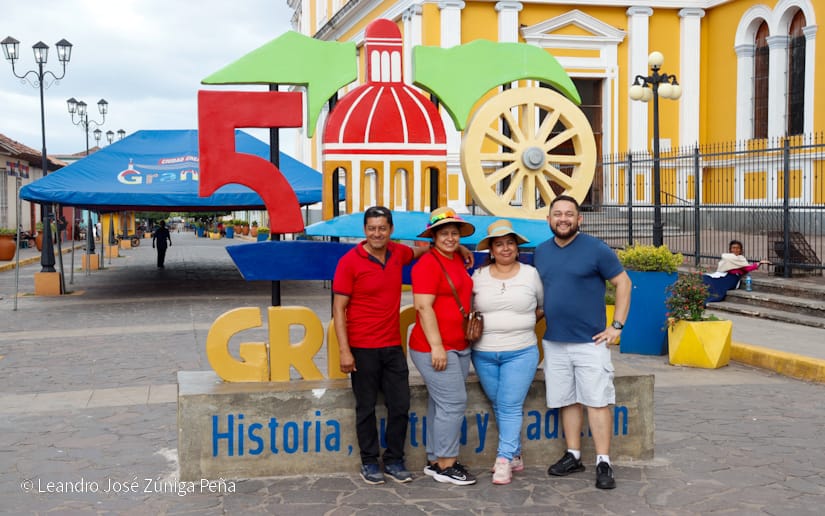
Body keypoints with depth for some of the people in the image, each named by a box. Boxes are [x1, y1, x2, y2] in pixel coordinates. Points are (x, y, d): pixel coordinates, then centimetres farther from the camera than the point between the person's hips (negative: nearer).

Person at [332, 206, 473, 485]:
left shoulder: (398, 253, 5)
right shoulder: (350, 261, -9)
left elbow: (422, 249, 29)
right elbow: (339, 308, -9)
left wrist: (456, 247, 14)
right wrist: (344, 351, -15)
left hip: (393, 346, 5)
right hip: (363, 349, -4)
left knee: (400, 406, 6)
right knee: (366, 408, 6)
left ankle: (394, 461, 21)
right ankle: (369, 462, 20)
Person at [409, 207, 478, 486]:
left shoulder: (458, 260, 14)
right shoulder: (427, 264, -12)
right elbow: (423, 306, -18)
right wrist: (436, 346, -20)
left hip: (459, 347, 8)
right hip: (434, 348, -8)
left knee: (441, 405, 13)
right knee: (453, 402, -8)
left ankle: (435, 461, 21)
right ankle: (446, 465, 3)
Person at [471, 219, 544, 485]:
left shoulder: (531, 274, 2)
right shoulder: (478, 276, 4)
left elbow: (544, 306, 14)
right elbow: (468, 309, 14)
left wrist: (524, 322, 2)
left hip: (521, 352, -2)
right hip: (483, 353, 2)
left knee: (510, 406, -8)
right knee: (499, 406, 9)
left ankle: (504, 460, -5)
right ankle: (515, 456, 22)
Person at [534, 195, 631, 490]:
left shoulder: (596, 249, -5)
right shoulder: (541, 252, 10)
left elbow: (623, 282, -3)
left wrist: (617, 325, -8)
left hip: (590, 341, -5)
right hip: (554, 342, 5)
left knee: (597, 401, -4)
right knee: (567, 400, 10)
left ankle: (604, 463, 2)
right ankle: (573, 456, 21)